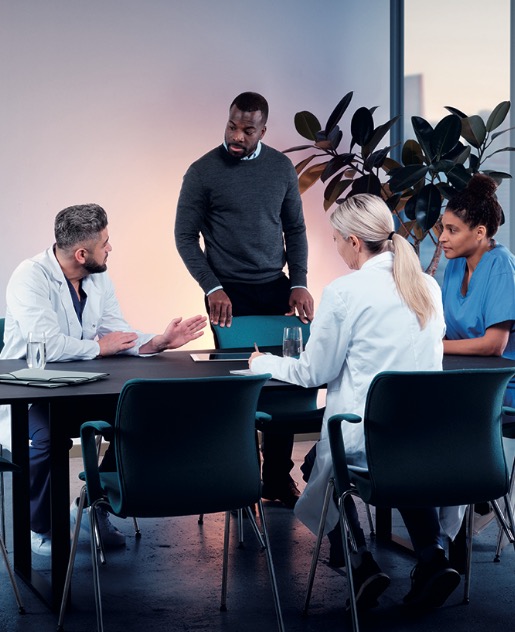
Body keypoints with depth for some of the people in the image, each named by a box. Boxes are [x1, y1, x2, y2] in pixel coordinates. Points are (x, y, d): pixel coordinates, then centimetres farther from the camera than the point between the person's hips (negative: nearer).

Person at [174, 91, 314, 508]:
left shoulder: (281, 167, 6)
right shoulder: (203, 172, -4)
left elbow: (295, 228, 12)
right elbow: (185, 236, -2)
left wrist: (299, 283, 2)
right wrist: (213, 288, -10)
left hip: (276, 289, 4)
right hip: (230, 294, -3)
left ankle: (278, 478, 12)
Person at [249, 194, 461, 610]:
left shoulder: (344, 293, -12)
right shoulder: (429, 287, 5)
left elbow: (314, 372, -4)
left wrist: (263, 363, 15)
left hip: (364, 438, -4)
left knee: (324, 471, 26)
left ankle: (361, 564, 9)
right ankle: (432, 555, 12)